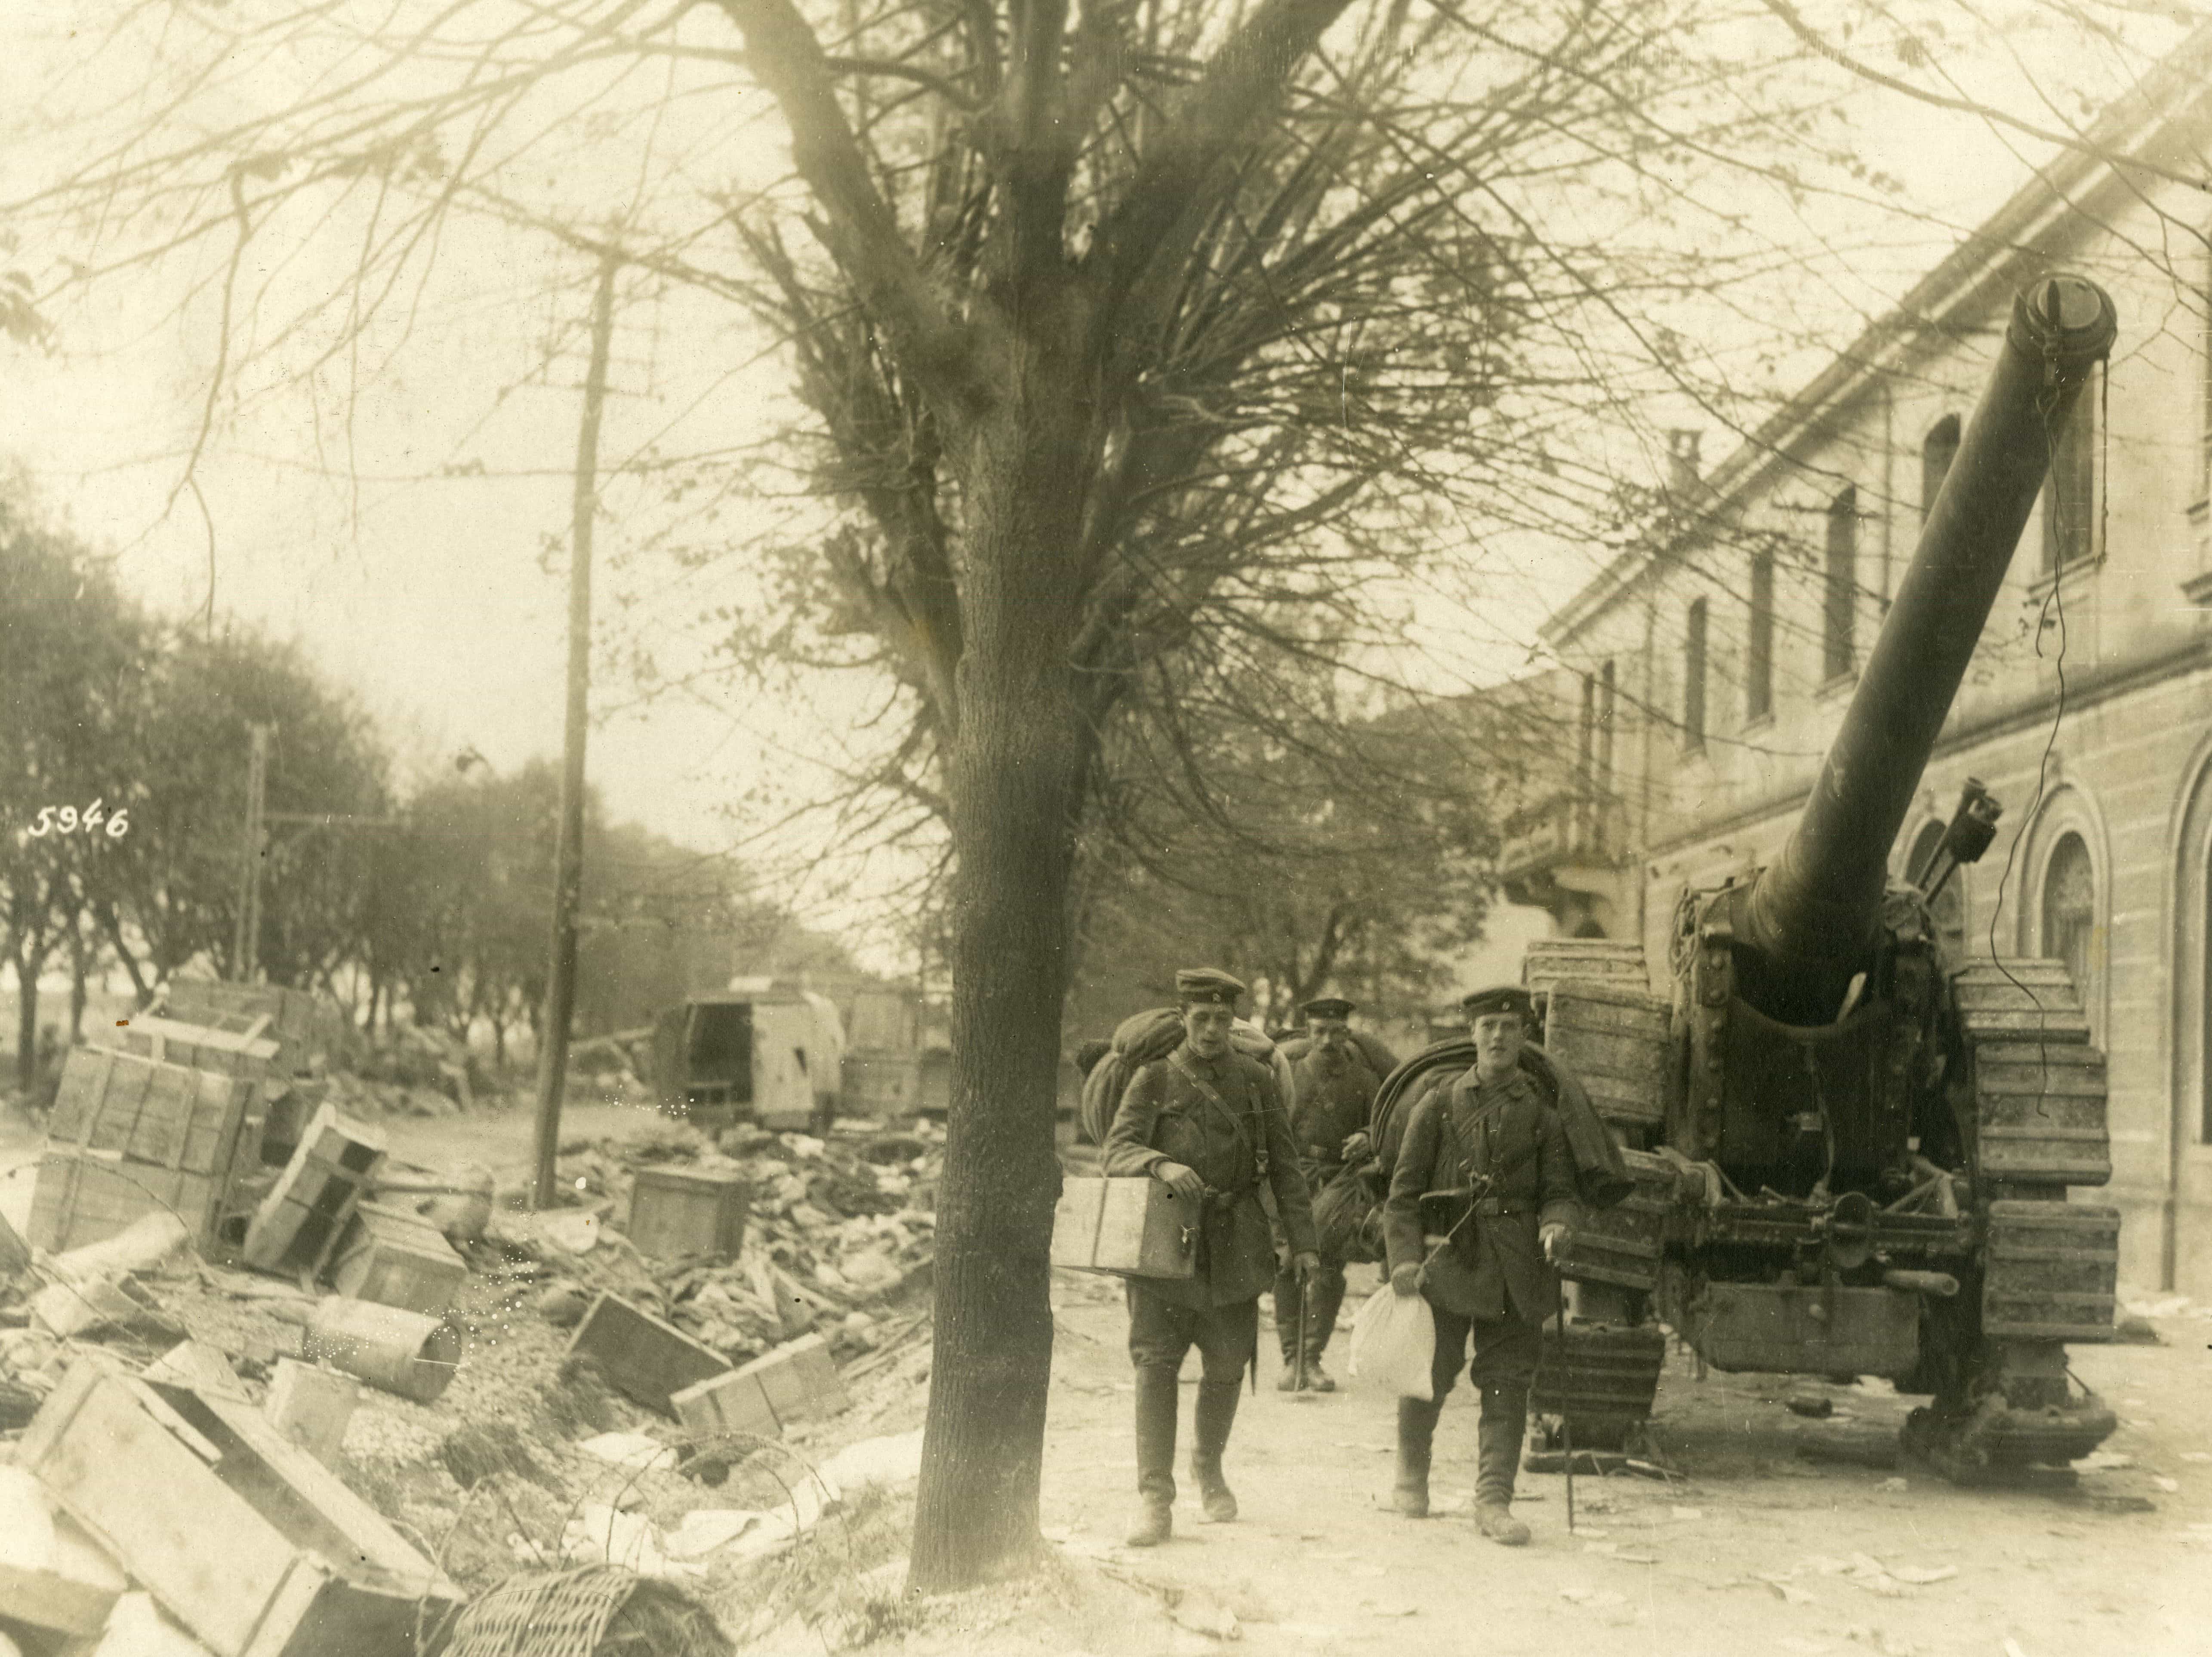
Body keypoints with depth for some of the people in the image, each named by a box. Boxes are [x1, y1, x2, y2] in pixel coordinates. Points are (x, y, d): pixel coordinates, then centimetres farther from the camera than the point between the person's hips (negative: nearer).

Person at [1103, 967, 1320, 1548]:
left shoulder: (1257, 1081, 8)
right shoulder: (1153, 1080, 2)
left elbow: (1285, 1166, 10)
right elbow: (1116, 1150, -5)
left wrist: (1302, 1240, 4)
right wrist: (1161, 1165, -26)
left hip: (1234, 1245, 2)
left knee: (1227, 1367, 8)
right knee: (1155, 1363, -10)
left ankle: (1208, 1468, 34)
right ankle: (1155, 1499, -6)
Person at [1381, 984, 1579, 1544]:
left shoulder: (1542, 1110, 9)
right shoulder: (1439, 1103, 5)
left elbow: (1560, 1189, 8)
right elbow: (1404, 1189, 3)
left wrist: (1556, 1223, -14)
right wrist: (1405, 1258, -6)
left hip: (1516, 1267, 1)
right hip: (1446, 1260, -1)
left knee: (1508, 1382, -1)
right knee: (1430, 1376, 4)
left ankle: (1494, 1498, 5)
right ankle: (1411, 1478, 26)